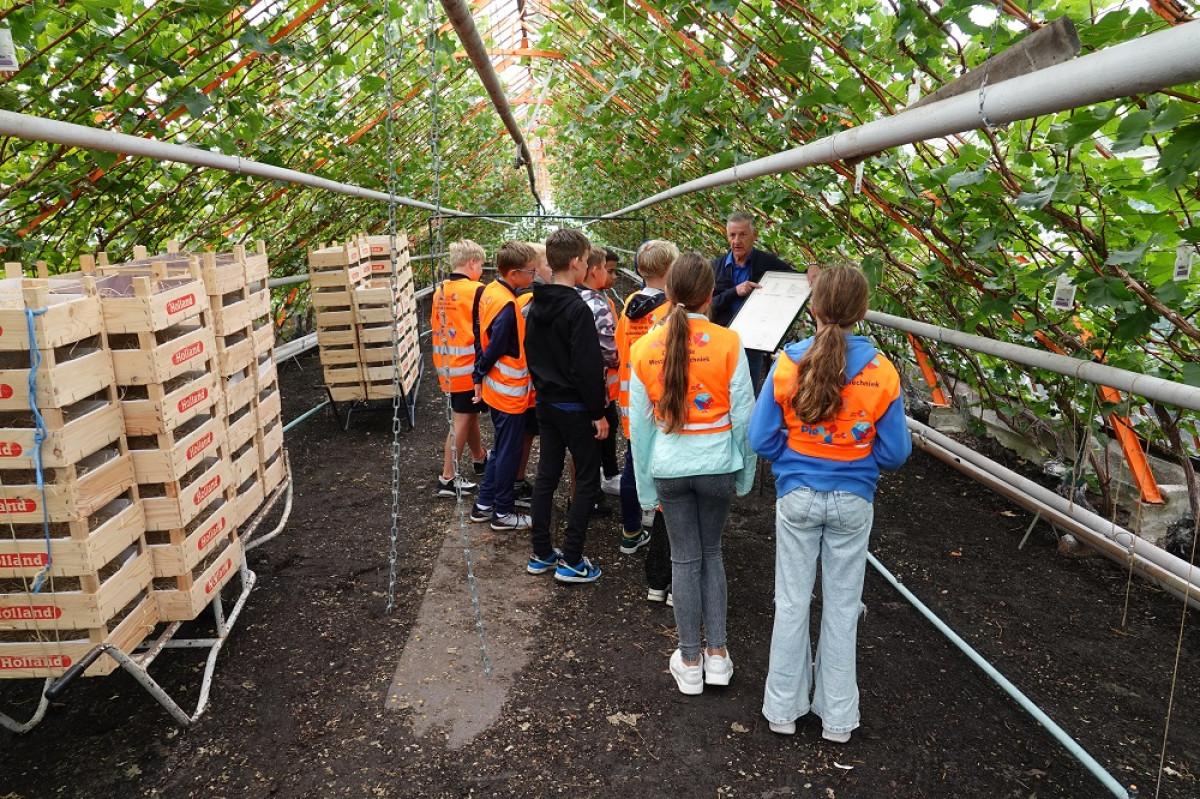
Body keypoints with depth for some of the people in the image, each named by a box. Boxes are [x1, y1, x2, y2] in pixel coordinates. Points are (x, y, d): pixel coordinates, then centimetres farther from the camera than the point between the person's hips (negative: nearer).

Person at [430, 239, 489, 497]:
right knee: (462, 420, 1)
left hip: (447, 366, 7)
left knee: (470, 414, 23)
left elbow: (436, 327, 14)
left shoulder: (439, 291, 7)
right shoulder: (476, 291, -14)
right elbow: (484, 333, -15)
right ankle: (448, 478, 5)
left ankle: (480, 458, 41)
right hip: (468, 366, -7)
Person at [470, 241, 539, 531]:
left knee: (501, 448, 20)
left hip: (497, 388, 9)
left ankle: (484, 505, 30)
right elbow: (494, 348, -20)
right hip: (511, 391, -9)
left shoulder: (491, 291, 3)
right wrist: (481, 375, -3)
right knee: (509, 451, 6)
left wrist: (480, 376, 12)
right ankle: (503, 513, 19)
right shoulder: (507, 306, -25)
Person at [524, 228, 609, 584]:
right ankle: (570, 561, 5)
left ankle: (541, 553, 23)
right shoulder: (578, 309, -20)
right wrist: (598, 413, -15)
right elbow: (587, 368, -21)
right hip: (575, 407, -8)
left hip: (546, 403, 8)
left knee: (546, 475, 14)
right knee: (587, 480, 3)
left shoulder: (536, 306, 6)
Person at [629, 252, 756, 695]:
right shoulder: (728, 343, -11)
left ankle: (690, 663, 22)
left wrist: (646, 487, 10)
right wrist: (745, 473, 8)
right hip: (717, 464, -1)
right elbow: (743, 416, -6)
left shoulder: (644, 349, -5)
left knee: (685, 559, 13)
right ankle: (717, 656, 23)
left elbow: (639, 424, 0)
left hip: (668, 467, 1)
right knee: (711, 553, 18)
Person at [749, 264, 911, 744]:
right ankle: (838, 717, 28)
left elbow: (762, 439, -9)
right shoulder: (881, 372, -12)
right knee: (842, 606, 14)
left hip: (797, 496, 0)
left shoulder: (788, 364, -13)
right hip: (852, 501, 0)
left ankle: (783, 709, 27)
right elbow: (895, 452, -6)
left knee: (792, 602, 14)